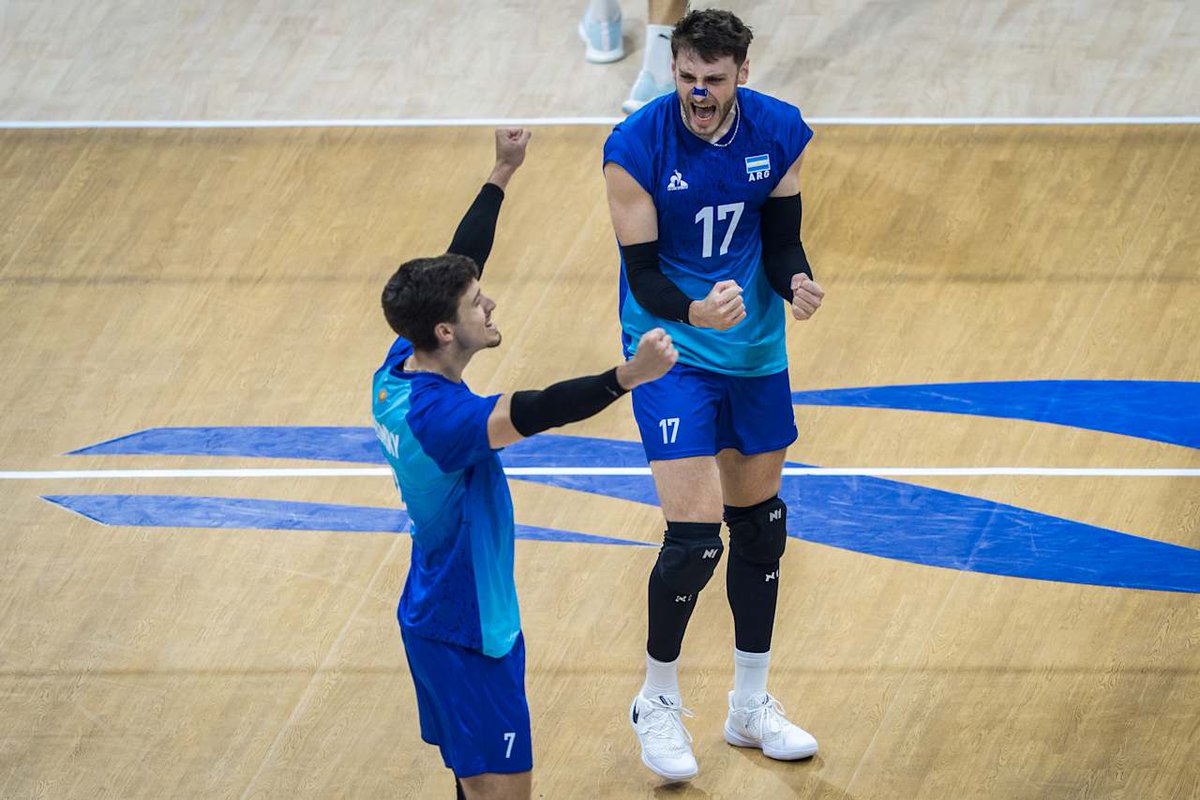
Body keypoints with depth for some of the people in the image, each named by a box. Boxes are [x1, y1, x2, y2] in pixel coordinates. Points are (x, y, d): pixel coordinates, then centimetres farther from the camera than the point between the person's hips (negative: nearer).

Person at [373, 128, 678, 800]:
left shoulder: (399, 370, -3)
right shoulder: (437, 416, -29)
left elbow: (458, 264, 9)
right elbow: (532, 413, -46)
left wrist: (502, 175, 15)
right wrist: (626, 377, -60)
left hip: (434, 614, 10)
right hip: (467, 635, -10)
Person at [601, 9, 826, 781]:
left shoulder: (780, 132, -9)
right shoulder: (636, 147, -21)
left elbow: (782, 239, -2)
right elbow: (642, 274, -19)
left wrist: (797, 282, -24)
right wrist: (695, 312, -38)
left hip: (756, 350, 5)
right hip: (672, 353, -5)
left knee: (760, 525, 14)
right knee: (694, 536, -13)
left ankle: (752, 704, 31)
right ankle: (658, 701, 12)